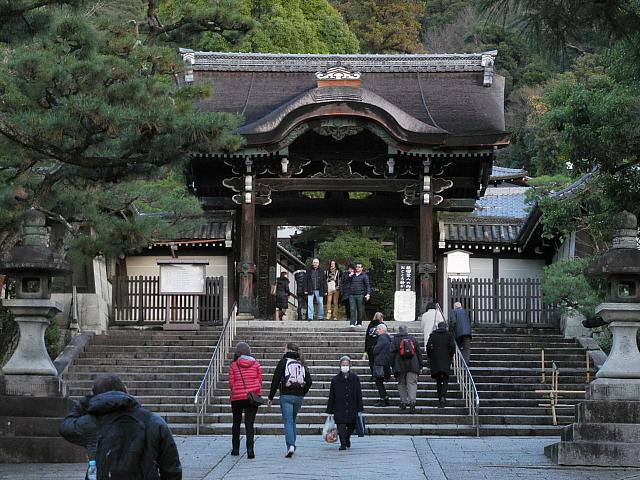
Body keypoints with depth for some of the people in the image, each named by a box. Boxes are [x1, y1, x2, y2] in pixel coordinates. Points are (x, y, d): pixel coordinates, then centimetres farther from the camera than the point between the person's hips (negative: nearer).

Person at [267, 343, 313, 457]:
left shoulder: (283, 362, -2)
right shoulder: (301, 364, 11)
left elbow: (276, 380, -6)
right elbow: (309, 381, 8)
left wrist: (271, 397, -2)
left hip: (286, 396, -4)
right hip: (299, 397, 4)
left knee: (288, 421, -7)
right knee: (293, 420, 19)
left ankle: (291, 445, -23)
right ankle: (292, 445, 20)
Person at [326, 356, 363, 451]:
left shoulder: (355, 378, 3)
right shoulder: (335, 380, 1)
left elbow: (359, 394, 4)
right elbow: (331, 396, 4)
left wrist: (360, 409, 0)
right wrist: (329, 411, 2)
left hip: (352, 408, 1)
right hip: (339, 409, -1)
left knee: (351, 426, 10)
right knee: (341, 426, -11)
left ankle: (347, 438, 38)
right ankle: (343, 444, -1)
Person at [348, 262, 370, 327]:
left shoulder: (364, 276, 4)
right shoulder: (353, 276, 15)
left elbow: (367, 286, 0)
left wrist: (368, 294, -12)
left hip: (360, 295, -3)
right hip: (352, 295, 3)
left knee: (360, 310, 3)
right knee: (352, 309, -6)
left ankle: (359, 323, 14)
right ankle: (352, 323, -9)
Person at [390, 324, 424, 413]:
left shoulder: (396, 339, 3)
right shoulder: (413, 339, 10)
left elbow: (392, 353, 0)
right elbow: (419, 352, 12)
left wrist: (393, 365, 4)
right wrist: (420, 365, 17)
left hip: (400, 365, -1)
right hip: (412, 365, 1)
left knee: (401, 383, 13)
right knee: (412, 383, -4)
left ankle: (403, 402, 10)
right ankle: (412, 402, -21)